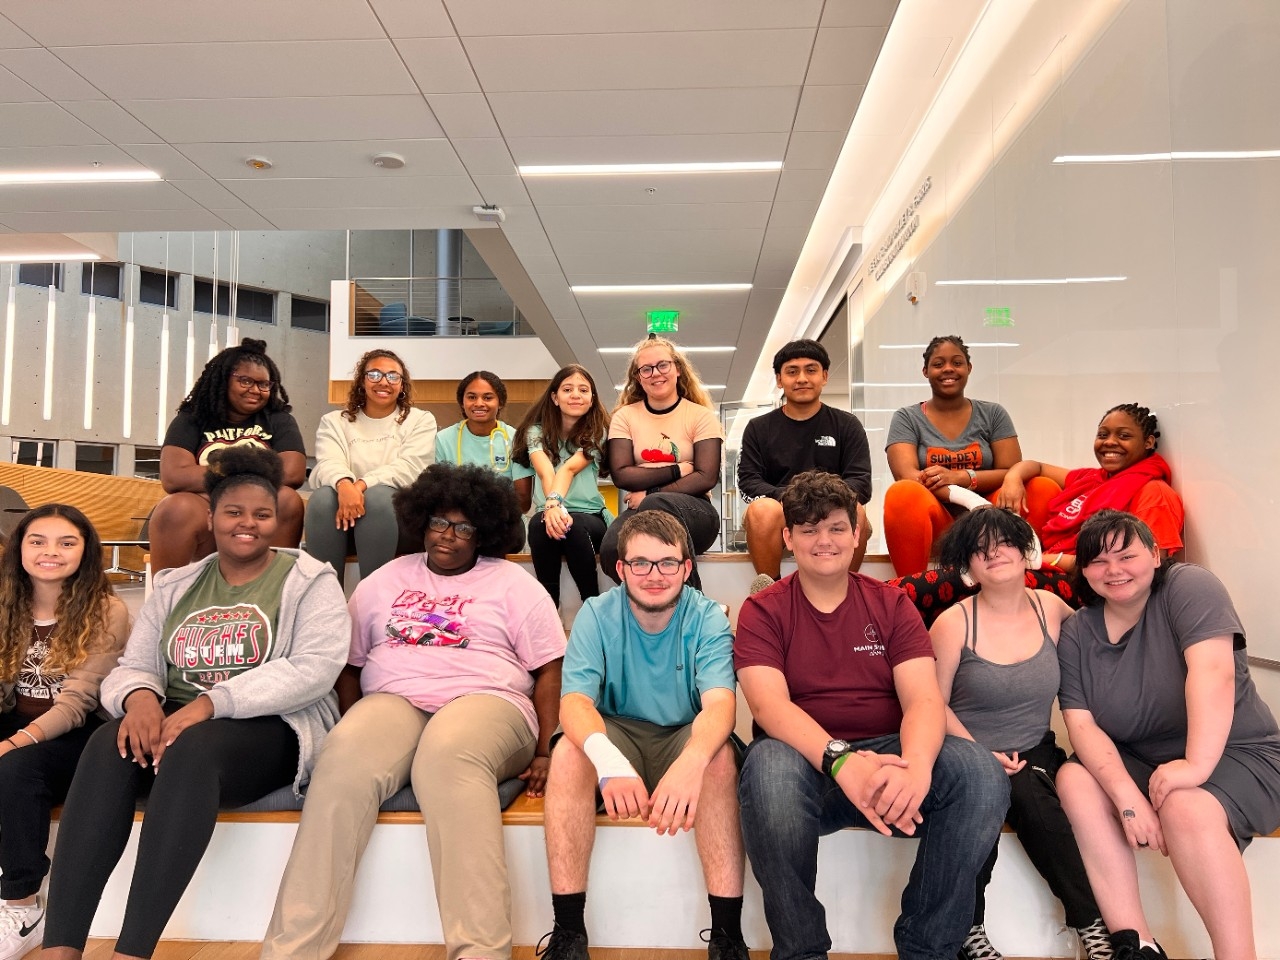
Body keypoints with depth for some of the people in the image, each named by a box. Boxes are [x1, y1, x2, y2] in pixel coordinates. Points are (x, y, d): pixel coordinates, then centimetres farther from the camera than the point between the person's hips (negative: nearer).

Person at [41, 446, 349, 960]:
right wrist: (140, 696, -16)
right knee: (110, 743, -28)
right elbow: (133, 666, 11)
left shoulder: (309, 579, 1)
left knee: (193, 747, -35)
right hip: (177, 723, 4)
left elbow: (315, 668, -14)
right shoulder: (175, 586, 17)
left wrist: (210, 703, -23)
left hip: (272, 728, -4)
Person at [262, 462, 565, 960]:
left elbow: (550, 670, 5)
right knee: (343, 759, -32)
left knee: (449, 759, -38)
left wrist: (545, 754, -5)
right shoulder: (385, 581, 21)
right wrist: (354, 729, 1)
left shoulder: (513, 584, 11)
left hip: (486, 700, -2)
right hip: (393, 700, 3)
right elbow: (349, 665, 18)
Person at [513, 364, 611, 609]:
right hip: (549, 512, 1)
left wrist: (555, 501, -37)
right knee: (539, 525, -35)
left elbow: (570, 468, -17)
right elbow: (545, 471, -16)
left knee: (573, 527, -36)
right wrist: (552, 506, -37)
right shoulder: (537, 431, 5)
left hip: (590, 515, -1)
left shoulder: (597, 432, 3)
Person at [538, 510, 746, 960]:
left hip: (685, 738, 0)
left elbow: (720, 703, -27)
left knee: (720, 756, -33)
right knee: (568, 751, -30)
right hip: (617, 734, 1)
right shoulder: (597, 615, -12)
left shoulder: (708, 618, -13)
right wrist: (608, 759, -47)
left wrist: (691, 761, -51)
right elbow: (574, 702, -23)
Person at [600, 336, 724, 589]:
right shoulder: (624, 416, 12)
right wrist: (676, 471, -5)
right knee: (612, 551, -35)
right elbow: (621, 475, 1)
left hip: (693, 511, -1)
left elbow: (707, 478, -4)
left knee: (656, 506, -39)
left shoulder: (702, 416, 7)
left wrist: (650, 495, -11)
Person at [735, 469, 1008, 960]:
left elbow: (924, 699, -6)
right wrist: (841, 761, -33)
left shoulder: (891, 604, 8)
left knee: (981, 771, -25)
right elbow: (769, 704, -15)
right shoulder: (762, 611, 1)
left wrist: (915, 765, -29)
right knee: (769, 768, -36)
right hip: (805, 758, -2)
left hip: (887, 753, 3)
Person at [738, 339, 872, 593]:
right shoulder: (758, 428, 15)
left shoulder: (847, 425, 14)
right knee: (761, 509, -33)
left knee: (854, 511, -32)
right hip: (780, 519, 0)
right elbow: (748, 481, 3)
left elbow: (861, 483, 3)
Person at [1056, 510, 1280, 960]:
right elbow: (1082, 725, -10)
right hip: (1133, 764, 4)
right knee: (1074, 779, -22)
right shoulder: (1076, 633, -2)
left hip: (1231, 754, -4)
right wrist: (1126, 793, -28)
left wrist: (1196, 764, -39)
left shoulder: (1188, 586, -12)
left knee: (1185, 807, -34)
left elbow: (1213, 671, -28)